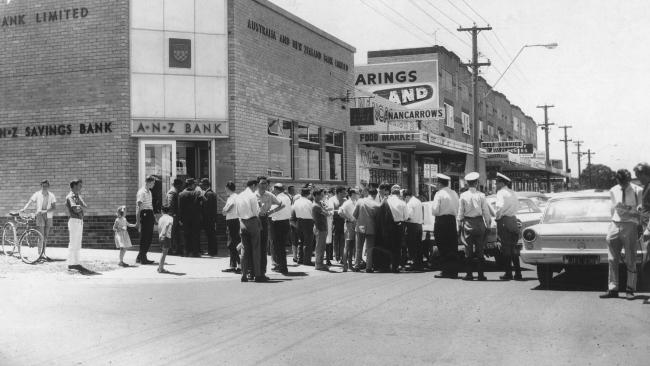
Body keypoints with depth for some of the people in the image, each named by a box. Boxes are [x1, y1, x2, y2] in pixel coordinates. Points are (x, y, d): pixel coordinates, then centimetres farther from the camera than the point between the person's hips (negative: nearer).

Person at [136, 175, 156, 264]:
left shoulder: (149, 192, 17)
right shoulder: (141, 192, -11)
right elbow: (138, 207, -15)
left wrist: (154, 218, 24)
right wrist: (138, 221, -19)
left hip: (150, 214, 9)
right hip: (144, 214, -9)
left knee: (149, 237, 12)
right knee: (144, 238, -4)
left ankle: (140, 257, 21)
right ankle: (142, 258, 4)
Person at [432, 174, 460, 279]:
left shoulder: (439, 194, -8)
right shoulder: (454, 194, 11)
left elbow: (435, 211, -12)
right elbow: (458, 210, 10)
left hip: (441, 221, -5)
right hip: (452, 220, 5)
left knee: (443, 248, 0)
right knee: (453, 247, 8)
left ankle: (446, 271, 0)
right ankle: (453, 271, 9)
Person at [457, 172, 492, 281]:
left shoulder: (463, 196, -3)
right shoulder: (481, 195, -4)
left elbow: (460, 212, 1)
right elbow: (486, 212, -2)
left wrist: (459, 225, 9)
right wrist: (488, 223, 8)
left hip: (468, 223, 0)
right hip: (479, 223, 0)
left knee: (468, 250, 4)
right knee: (480, 250, 5)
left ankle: (469, 274, 4)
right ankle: (480, 274, 6)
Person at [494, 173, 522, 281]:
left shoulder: (501, 192, -9)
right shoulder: (512, 193, 15)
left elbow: (500, 207, -21)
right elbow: (517, 207, 16)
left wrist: (498, 217, -8)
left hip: (504, 220, -7)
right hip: (513, 220, 7)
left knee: (506, 248, -3)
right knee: (514, 248, 10)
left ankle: (508, 273, -3)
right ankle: (518, 273, 10)